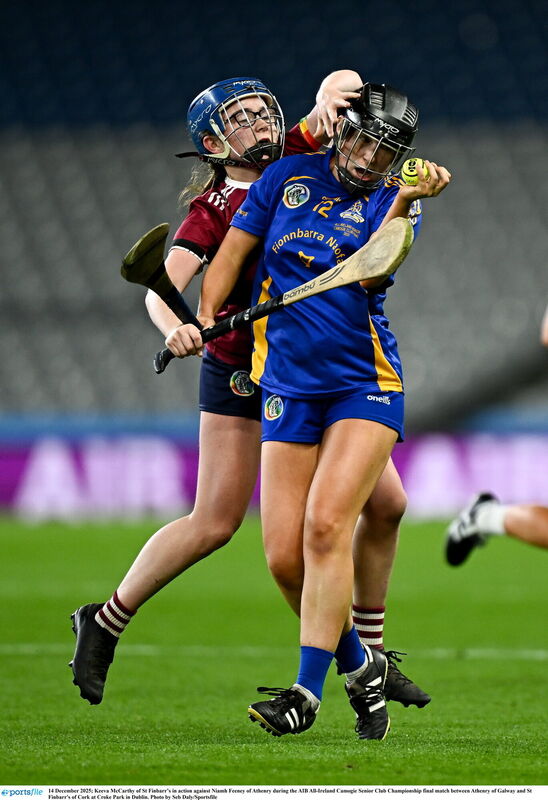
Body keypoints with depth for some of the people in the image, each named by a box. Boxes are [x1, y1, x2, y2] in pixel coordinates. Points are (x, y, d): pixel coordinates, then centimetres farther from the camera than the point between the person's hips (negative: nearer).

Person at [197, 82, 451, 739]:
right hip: (287, 386, 3)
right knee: (285, 555, -5)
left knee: (326, 525, -20)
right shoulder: (290, 176, 8)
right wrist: (204, 316, -3)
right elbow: (233, 250, 11)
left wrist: (404, 201, -26)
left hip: (365, 382, -3)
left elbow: (371, 270, -14)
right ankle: (359, 667, 17)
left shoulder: (393, 199, 2)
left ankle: (306, 692, -18)